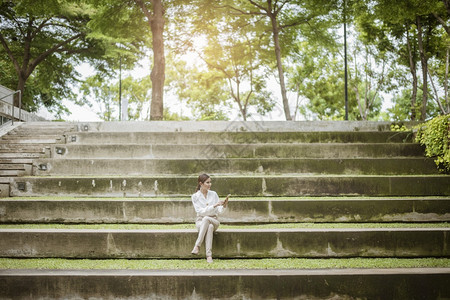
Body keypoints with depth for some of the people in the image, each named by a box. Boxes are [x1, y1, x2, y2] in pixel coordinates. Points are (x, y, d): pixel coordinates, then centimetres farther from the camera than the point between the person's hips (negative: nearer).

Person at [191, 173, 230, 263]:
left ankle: (197, 246, -41)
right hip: (200, 221, -1)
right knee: (209, 227, -37)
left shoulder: (213, 194, 5)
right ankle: (209, 255, -41)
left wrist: (224, 205, -19)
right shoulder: (195, 196, -2)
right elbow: (200, 211, -11)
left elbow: (219, 211, 3)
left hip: (214, 221, 1)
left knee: (206, 219, -36)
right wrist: (214, 206, -21)